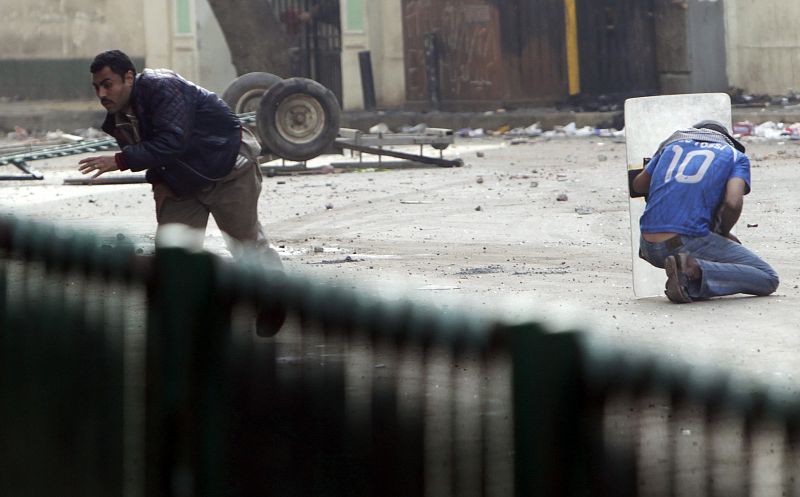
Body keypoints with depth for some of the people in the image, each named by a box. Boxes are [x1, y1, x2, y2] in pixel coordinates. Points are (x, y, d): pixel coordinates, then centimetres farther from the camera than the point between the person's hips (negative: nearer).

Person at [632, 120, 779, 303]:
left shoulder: (674, 142, 23)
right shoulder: (737, 157, 11)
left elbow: (639, 185, 32)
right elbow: (733, 203, -7)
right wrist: (724, 234, 11)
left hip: (649, 247, 6)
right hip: (688, 244, -6)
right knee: (768, 280, 0)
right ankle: (693, 269, -18)